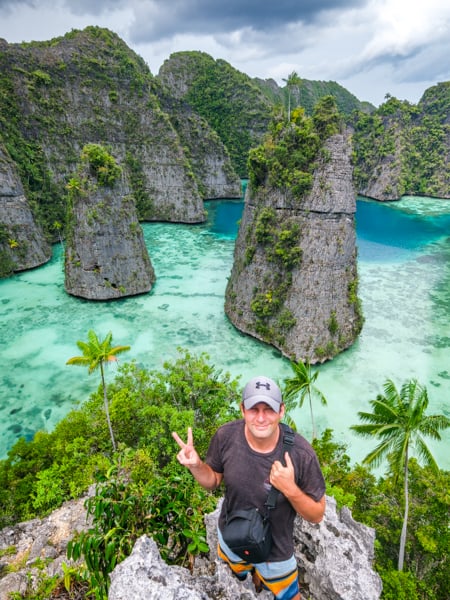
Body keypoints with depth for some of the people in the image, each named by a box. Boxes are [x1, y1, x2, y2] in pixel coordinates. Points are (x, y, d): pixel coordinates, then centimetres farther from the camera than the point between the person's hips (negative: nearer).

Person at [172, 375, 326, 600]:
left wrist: (290, 489, -38)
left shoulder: (301, 453, -33)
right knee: (239, 579, 35)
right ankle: (257, 578, 68)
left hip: (274, 551, -3)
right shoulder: (225, 436, -26)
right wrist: (195, 465, -29)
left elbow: (317, 515, -19)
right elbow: (213, 480, -8)